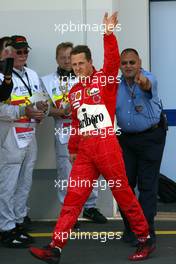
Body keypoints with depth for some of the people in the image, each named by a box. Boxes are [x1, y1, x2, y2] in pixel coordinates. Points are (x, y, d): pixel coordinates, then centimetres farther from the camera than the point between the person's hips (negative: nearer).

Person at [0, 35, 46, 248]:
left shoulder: (32, 75, 14)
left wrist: (41, 112, 1)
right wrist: (24, 112, -25)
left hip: (29, 138, 8)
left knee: (24, 184, 14)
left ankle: (17, 223, 24)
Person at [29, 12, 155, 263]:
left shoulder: (104, 79, -1)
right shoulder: (74, 92, 16)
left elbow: (113, 61, -22)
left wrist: (109, 34, -31)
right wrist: (72, 149, 27)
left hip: (106, 146, -5)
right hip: (84, 150, 5)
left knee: (124, 195, 3)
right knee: (72, 198, 0)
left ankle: (145, 241, 18)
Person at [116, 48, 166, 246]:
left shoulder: (148, 78, -15)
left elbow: (149, 85, -41)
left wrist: (144, 83, -64)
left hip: (151, 136, -5)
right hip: (126, 138, 5)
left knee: (147, 185, -5)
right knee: (124, 183, 7)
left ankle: (146, 231, 1)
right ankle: (130, 228, 20)